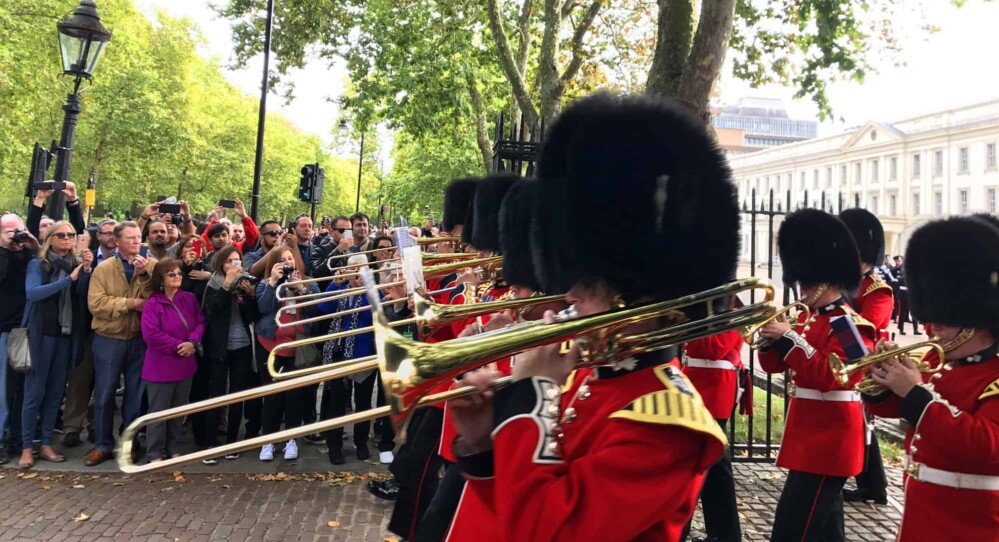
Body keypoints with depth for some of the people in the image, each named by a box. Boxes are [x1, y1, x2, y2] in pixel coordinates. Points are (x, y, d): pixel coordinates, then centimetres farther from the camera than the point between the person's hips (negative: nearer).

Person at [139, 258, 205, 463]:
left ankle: (174, 449, 28)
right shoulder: (152, 304, -12)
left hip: (185, 365, 6)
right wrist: (178, 346, -19)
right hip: (161, 367, -6)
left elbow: (200, 323, 3)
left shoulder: (190, 299, 5)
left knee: (178, 410, 16)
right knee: (159, 412, 3)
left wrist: (192, 342, -16)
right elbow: (150, 334, -20)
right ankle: (155, 454, 13)